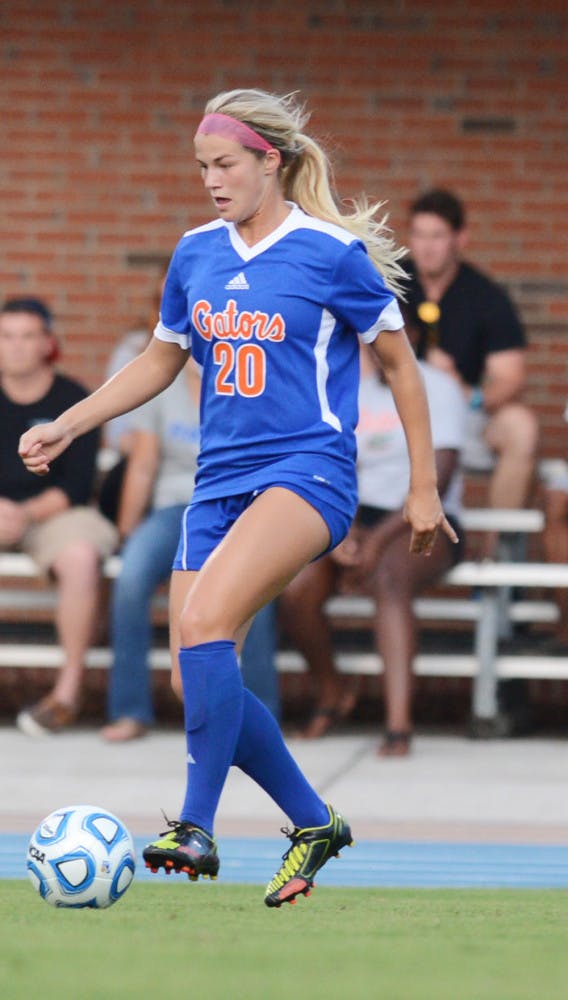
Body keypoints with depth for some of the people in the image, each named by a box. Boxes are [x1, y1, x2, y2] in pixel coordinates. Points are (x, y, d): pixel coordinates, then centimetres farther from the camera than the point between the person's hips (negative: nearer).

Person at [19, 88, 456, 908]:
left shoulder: (333, 253, -6)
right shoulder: (196, 254, 10)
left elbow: (399, 363, 2)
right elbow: (160, 361, 23)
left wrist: (424, 487, 3)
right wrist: (65, 427, 15)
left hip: (309, 473, -7)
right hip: (220, 483, 7)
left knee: (203, 620, -29)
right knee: (195, 683, -1)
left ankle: (196, 826, -24)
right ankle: (314, 824, 17)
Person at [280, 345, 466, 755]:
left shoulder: (436, 387, 0)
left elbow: (437, 479, -10)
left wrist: (379, 540, -20)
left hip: (421, 524, -3)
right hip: (350, 519, 4)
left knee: (388, 576, -38)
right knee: (295, 587, -26)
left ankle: (399, 724, -47)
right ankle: (331, 693, 3)